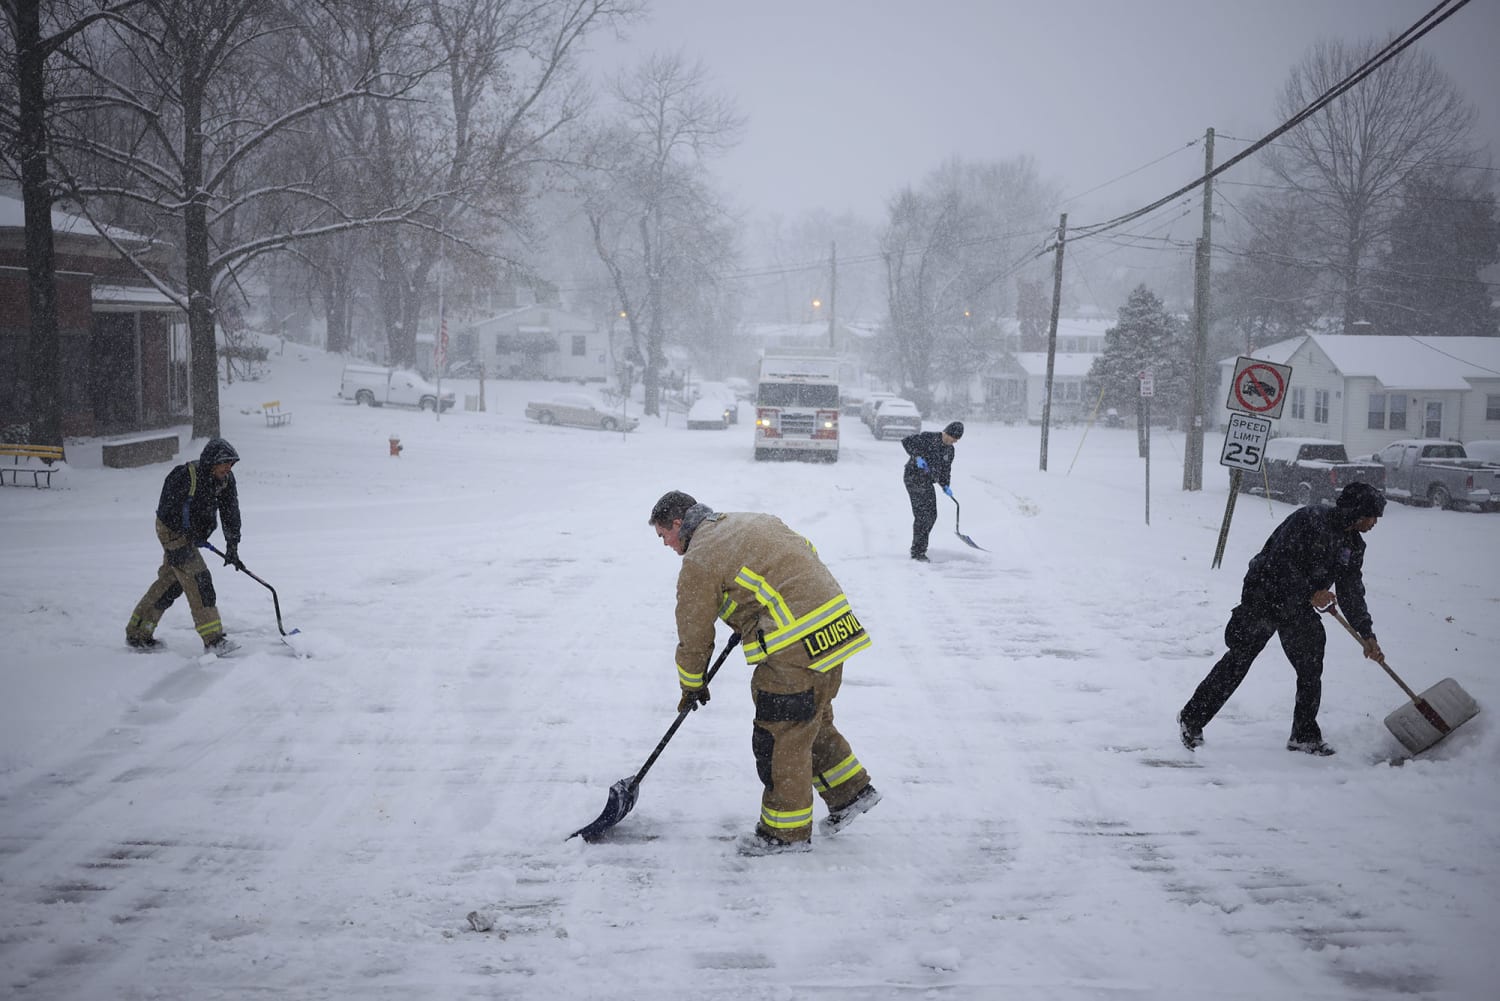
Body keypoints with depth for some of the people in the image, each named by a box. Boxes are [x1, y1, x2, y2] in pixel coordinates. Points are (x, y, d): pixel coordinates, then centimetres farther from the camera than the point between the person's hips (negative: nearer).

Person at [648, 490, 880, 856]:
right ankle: (851, 791, 31)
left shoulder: (698, 561, -7)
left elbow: (694, 634, 0)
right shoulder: (750, 521, 18)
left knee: (780, 735, 2)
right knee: (813, 722, 23)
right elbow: (805, 551, 27)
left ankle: (786, 831, 12)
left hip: (795, 647, -9)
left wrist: (692, 686, 18)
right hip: (837, 626, 9)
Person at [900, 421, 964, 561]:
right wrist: (917, 456, -28)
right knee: (922, 515, -11)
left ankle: (918, 548, 23)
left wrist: (945, 486, 1)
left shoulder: (949, 450, 9)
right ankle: (917, 552, -4)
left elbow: (945, 470, 16)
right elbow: (906, 441, -18)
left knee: (931, 516, 10)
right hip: (914, 478, -8)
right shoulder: (928, 437, -14)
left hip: (927, 482, 8)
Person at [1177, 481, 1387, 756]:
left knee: (1311, 668, 3)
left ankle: (1305, 736, 17)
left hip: (1299, 609, 8)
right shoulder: (1310, 519, -19)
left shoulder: (1354, 545, 6)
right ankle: (1191, 718, 4)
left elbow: (1352, 592, 13)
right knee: (1238, 660, -5)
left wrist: (1367, 634, 10)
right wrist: (1311, 594, -23)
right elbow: (1281, 561, -24)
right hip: (1265, 596, -7)